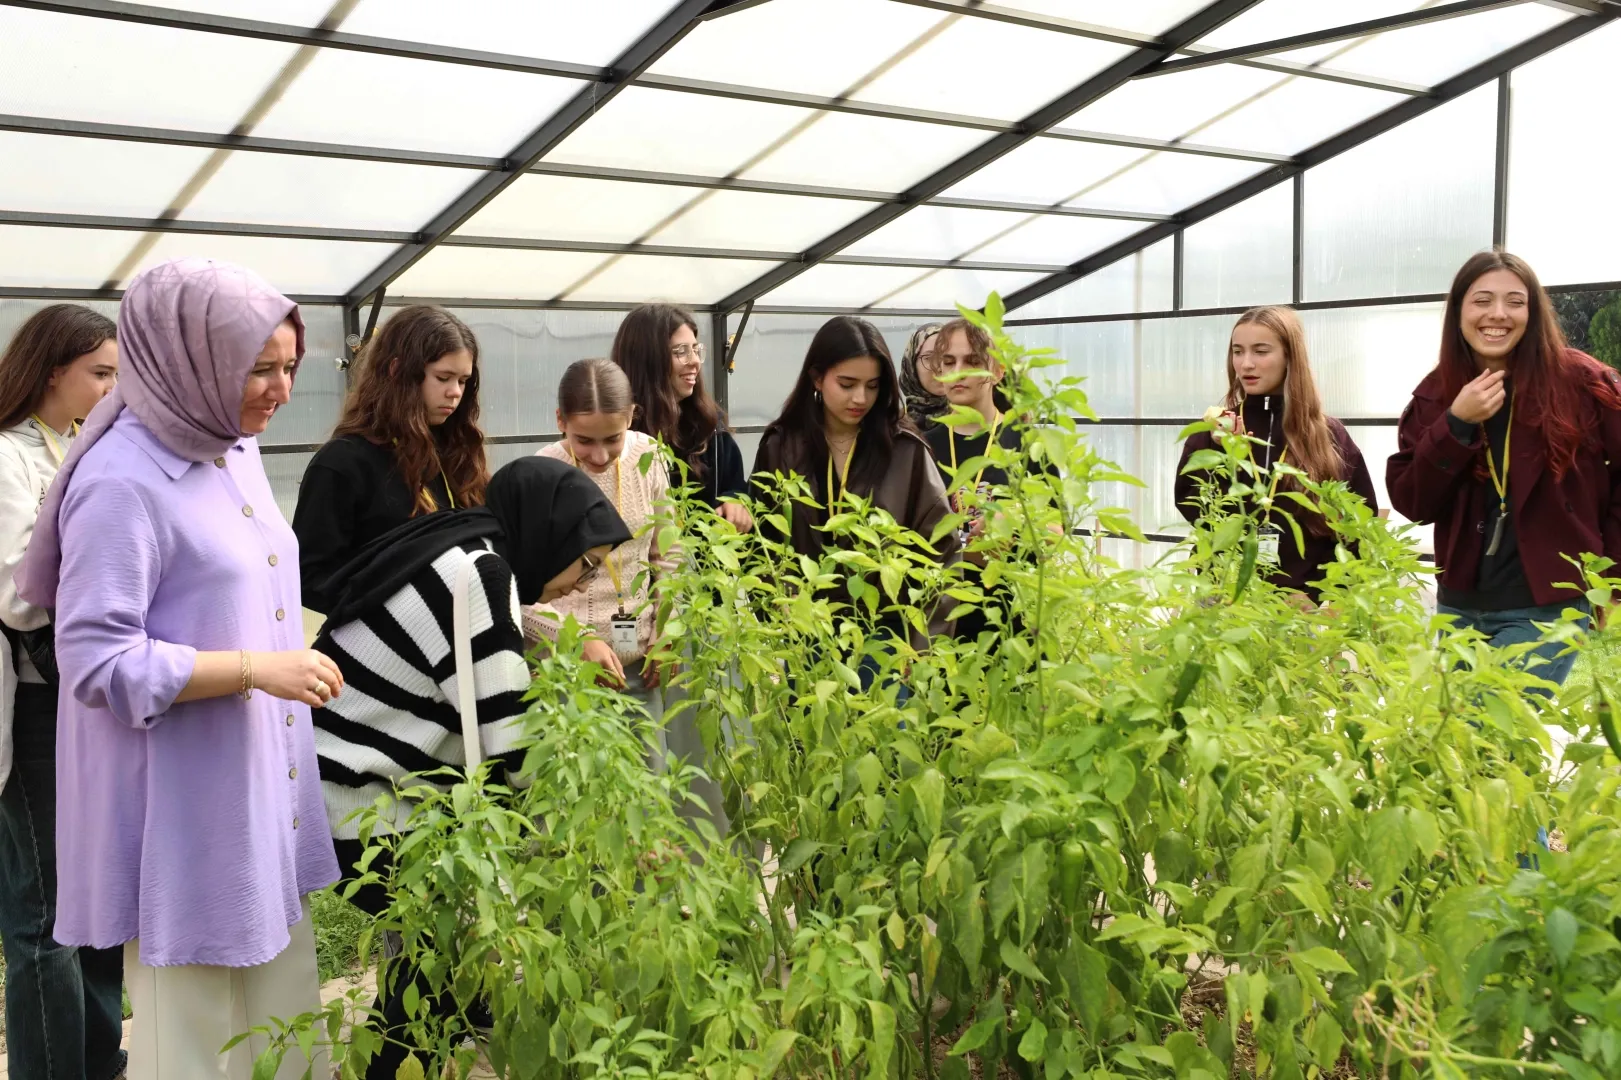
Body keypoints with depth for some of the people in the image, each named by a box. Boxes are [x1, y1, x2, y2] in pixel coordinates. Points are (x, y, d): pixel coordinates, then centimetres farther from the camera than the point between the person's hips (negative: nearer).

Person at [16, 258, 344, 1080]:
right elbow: (97, 661, -20)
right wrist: (255, 669, -22)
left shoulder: (235, 450, 8)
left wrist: (296, 663, 16)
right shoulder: (123, 480, -18)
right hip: (183, 812, -8)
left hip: (265, 794, 8)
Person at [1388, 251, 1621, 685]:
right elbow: (1409, 502, -4)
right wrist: (1456, 425, -16)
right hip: (1460, 607, 4)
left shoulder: (1579, 381, -8)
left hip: (1546, 609, -4)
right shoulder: (1436, 394, 2)